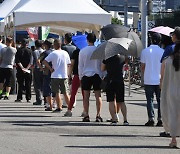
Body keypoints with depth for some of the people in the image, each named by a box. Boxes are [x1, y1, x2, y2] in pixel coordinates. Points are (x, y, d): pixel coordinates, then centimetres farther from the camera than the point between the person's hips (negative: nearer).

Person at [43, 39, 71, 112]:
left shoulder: (53, 54, -8)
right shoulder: (65, 53, 4)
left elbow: (45, 61, -14)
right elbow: (69, 64, 11)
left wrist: (50, 68, -7)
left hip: (55, 76, -4)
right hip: (64, 76, 4)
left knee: (57, 92, 3)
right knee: (65, 93, 9)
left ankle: (59, 107, 1)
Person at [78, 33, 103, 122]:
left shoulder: (82, 51, -1)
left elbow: (80, 66, 3)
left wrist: (80, 77, 11)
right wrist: (102, 75, 14)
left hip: (86, 75, 0)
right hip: (97, 75, 0)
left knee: (86, 96, 4)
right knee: (98, 96, 2)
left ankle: (86, 116, 1)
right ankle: (98, 116, -3)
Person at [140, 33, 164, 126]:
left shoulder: (145, 51, -2)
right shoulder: (162, 52, -2)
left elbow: (142, 67, 1)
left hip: (148, 80, 0)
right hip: (160, 80, 0)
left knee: (149, 100, 5)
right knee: (160, 100, 8)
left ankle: (151, 119, -2)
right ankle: (160, 119, 3)